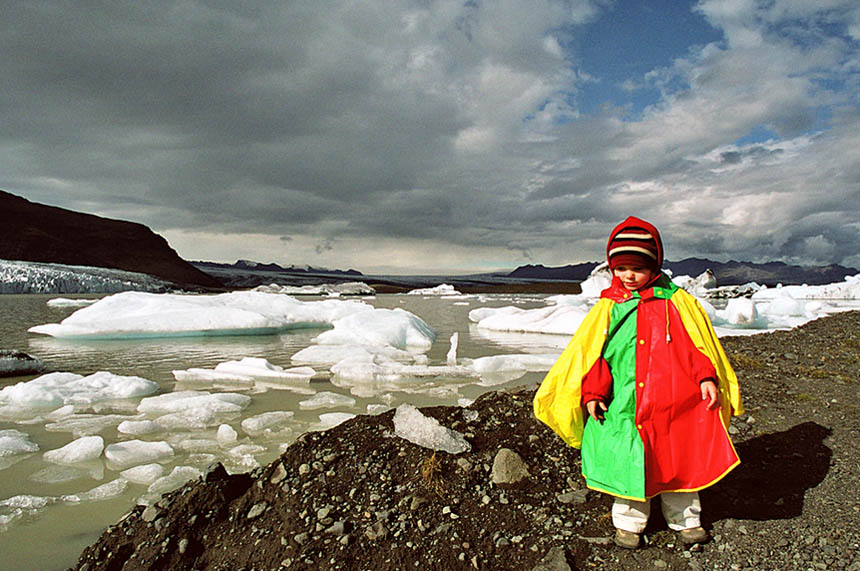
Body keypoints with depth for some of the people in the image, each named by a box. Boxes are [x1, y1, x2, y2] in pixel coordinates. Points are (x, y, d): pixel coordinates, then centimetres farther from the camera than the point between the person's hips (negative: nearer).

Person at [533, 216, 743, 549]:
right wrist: (592, 392, -5)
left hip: (671, 403, 0)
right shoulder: (608, 307, 1)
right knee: (627, 466, 10)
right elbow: (590, 350, 2)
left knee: (679, 463, 14)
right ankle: (629, 522, 30)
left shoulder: (676, 301, -1)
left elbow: (698, 341, 1)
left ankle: (685, 519, 36)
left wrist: (707, 378, -10)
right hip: (623, 405, 1)